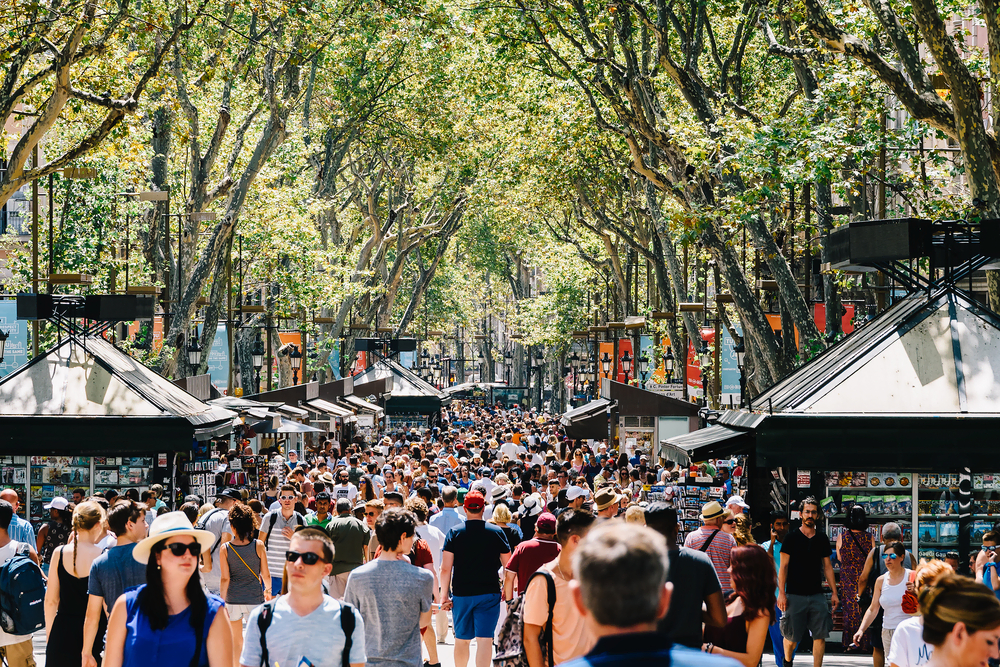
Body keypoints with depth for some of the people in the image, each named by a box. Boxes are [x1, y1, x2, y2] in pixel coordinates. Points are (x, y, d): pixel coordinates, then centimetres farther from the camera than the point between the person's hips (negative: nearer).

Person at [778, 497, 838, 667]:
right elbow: (783, 566, -1)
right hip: (794, 595, -3)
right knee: (791, 637, 2)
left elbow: (827, 566, 14)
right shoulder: (791, 537, 0)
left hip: (817, 595, 3)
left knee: (820, 634, -4)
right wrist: (781, 592, -9)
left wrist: (834, 592, 9)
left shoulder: (822, 538, 10)